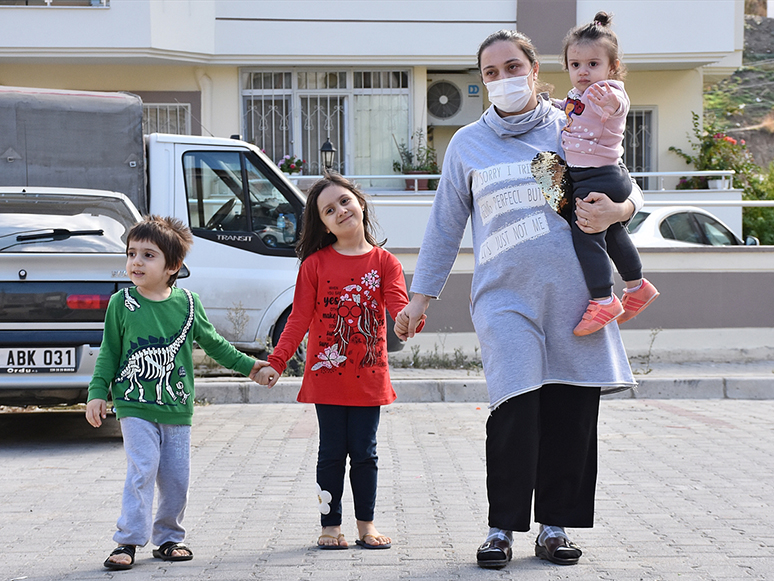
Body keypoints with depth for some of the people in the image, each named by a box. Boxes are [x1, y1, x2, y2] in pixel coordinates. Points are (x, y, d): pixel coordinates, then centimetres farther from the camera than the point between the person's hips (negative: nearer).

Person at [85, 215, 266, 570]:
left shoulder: (187, 303, 2)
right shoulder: (121, 303, -1)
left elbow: (212, 342, 16)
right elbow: (109, 352, 5)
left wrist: (246, 365, 19)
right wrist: (97, 392, -1)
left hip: (177, 409, 3)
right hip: (135, 407, -2)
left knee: (176, 477, 5)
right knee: (142, 470, -14)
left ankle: (168, 537, 21)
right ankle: (128, 541, -8)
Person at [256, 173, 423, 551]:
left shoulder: (384, 262, 1)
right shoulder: (316, 263, -2)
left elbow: (399, 307, -12)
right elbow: (299, 319, -2)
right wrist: (276, 363, -10)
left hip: (368, 376, 1)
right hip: (327, 375, -1)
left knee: (364, 452, 8)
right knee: (332, 453, 5)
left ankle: (366, 525, 19)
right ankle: (330, 526, 15)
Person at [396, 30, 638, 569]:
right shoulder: (468, 144, 14)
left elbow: (628, 187, 14)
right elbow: (444, 227, 19)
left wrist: (616, 210, -10)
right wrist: (420, 297, 17)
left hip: (575, 293, 1)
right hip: (505, 297, -1)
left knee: (573, 412, 0)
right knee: (515, 410, -14)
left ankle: (556, 525, 13)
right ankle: (502, 527, -1)